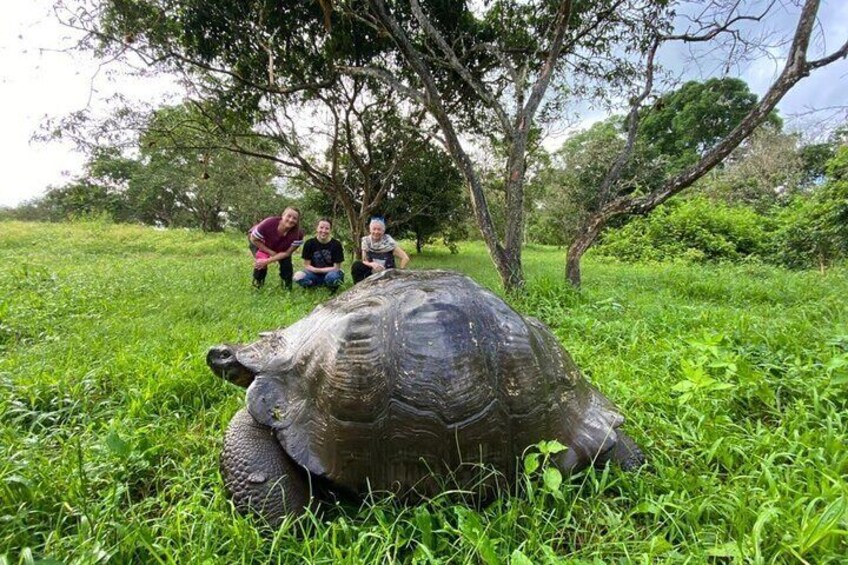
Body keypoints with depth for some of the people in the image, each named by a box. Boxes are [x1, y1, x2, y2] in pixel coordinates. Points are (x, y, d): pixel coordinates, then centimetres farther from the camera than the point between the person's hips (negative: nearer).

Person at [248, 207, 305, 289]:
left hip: (279, 248, 2)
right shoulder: (269, 223, -42)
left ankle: (287, 286, 11)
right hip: (259, 242, -2)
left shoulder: (298, 234, -35)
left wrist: (267, 261, -34)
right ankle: (257, 284, 4)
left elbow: (287, 253, -27)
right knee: (261, 260, -23)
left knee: (286, 262, -15)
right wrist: (271, 252, -28)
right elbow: (254, 239, -25)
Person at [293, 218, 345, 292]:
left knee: (332, 276, -38)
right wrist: (316, 270, -21)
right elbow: (307, 265, -3)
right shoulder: (309, 243, -6)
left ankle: (333, 288, -2)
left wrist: (319, 270, -13)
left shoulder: (336, 244, -11)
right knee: (298, 276, -28)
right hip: (315, 275, 2)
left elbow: (336, 268, -9)